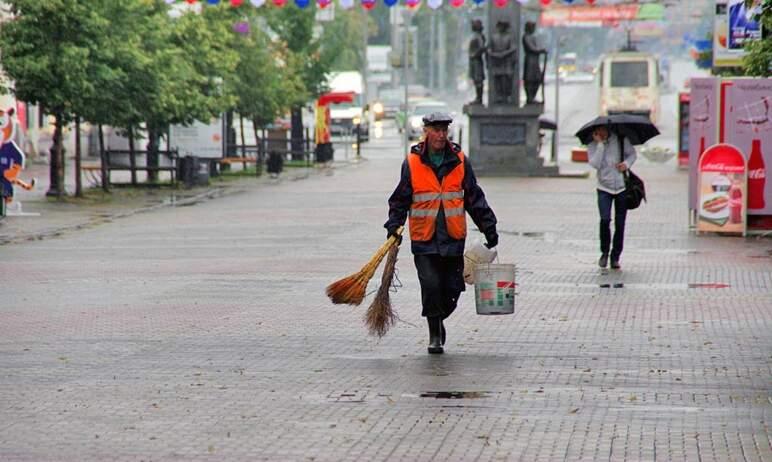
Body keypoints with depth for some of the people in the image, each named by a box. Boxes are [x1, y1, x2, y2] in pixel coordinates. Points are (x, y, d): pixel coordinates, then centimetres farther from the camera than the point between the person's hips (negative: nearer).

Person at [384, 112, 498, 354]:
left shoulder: (459, 160, 5)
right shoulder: (412, 162, 1)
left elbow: (474, 197, 11)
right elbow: (400, 200, 7)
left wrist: (488, 227, 8)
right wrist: (394, 227, -4)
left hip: (453, 237, 2)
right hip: (424, 238, -2)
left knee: (452, 289, 3)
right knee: (431, 286, -11)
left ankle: (438, 319, 31)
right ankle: (435, 334, 6)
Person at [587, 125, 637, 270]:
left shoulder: (620, 139, 0)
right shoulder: (593, 146, -3)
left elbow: (632, 153, 11)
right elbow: (595, 164, -18)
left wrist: (627, 163, -9)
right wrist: (600, 144, -19)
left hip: (622, 187, 1)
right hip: (604, 188, -1)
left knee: (620, 224, 3)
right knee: (605, 219, -18)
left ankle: (615, 257, 13)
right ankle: (604, 252, 1)